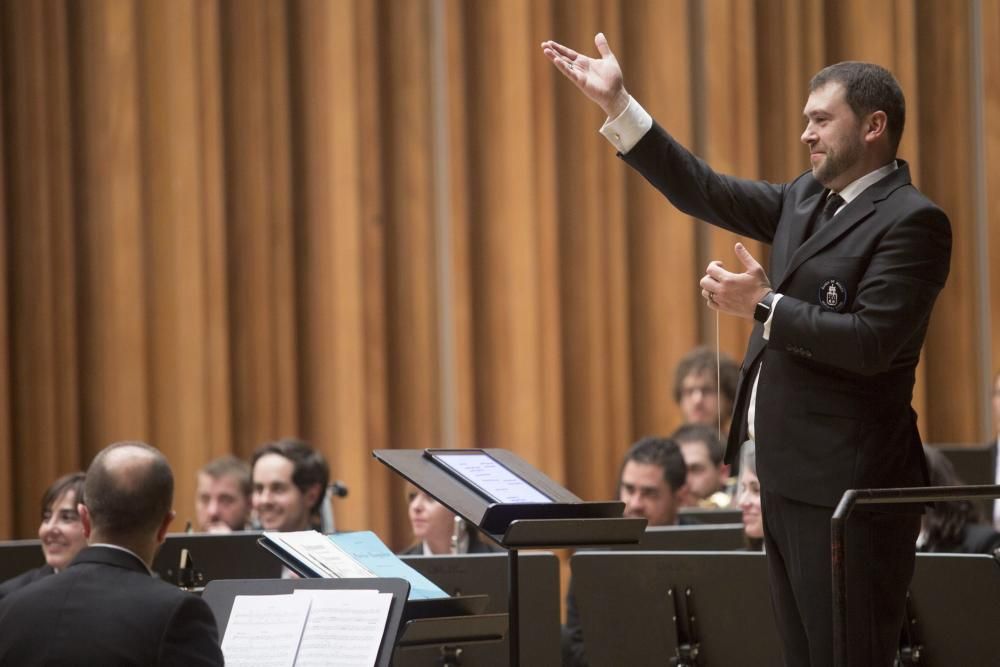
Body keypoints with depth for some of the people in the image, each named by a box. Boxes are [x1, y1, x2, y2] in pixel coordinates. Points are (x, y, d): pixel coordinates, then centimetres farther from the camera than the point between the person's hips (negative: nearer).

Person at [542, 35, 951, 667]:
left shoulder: (911, 221, -13)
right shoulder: (807, 199, 14)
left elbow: (870, 343, -21)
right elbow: (706, 191, 13)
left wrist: (764, 305, -17)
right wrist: (617, 105, 9)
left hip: (848, 485, -9)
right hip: (789, 475, 9)